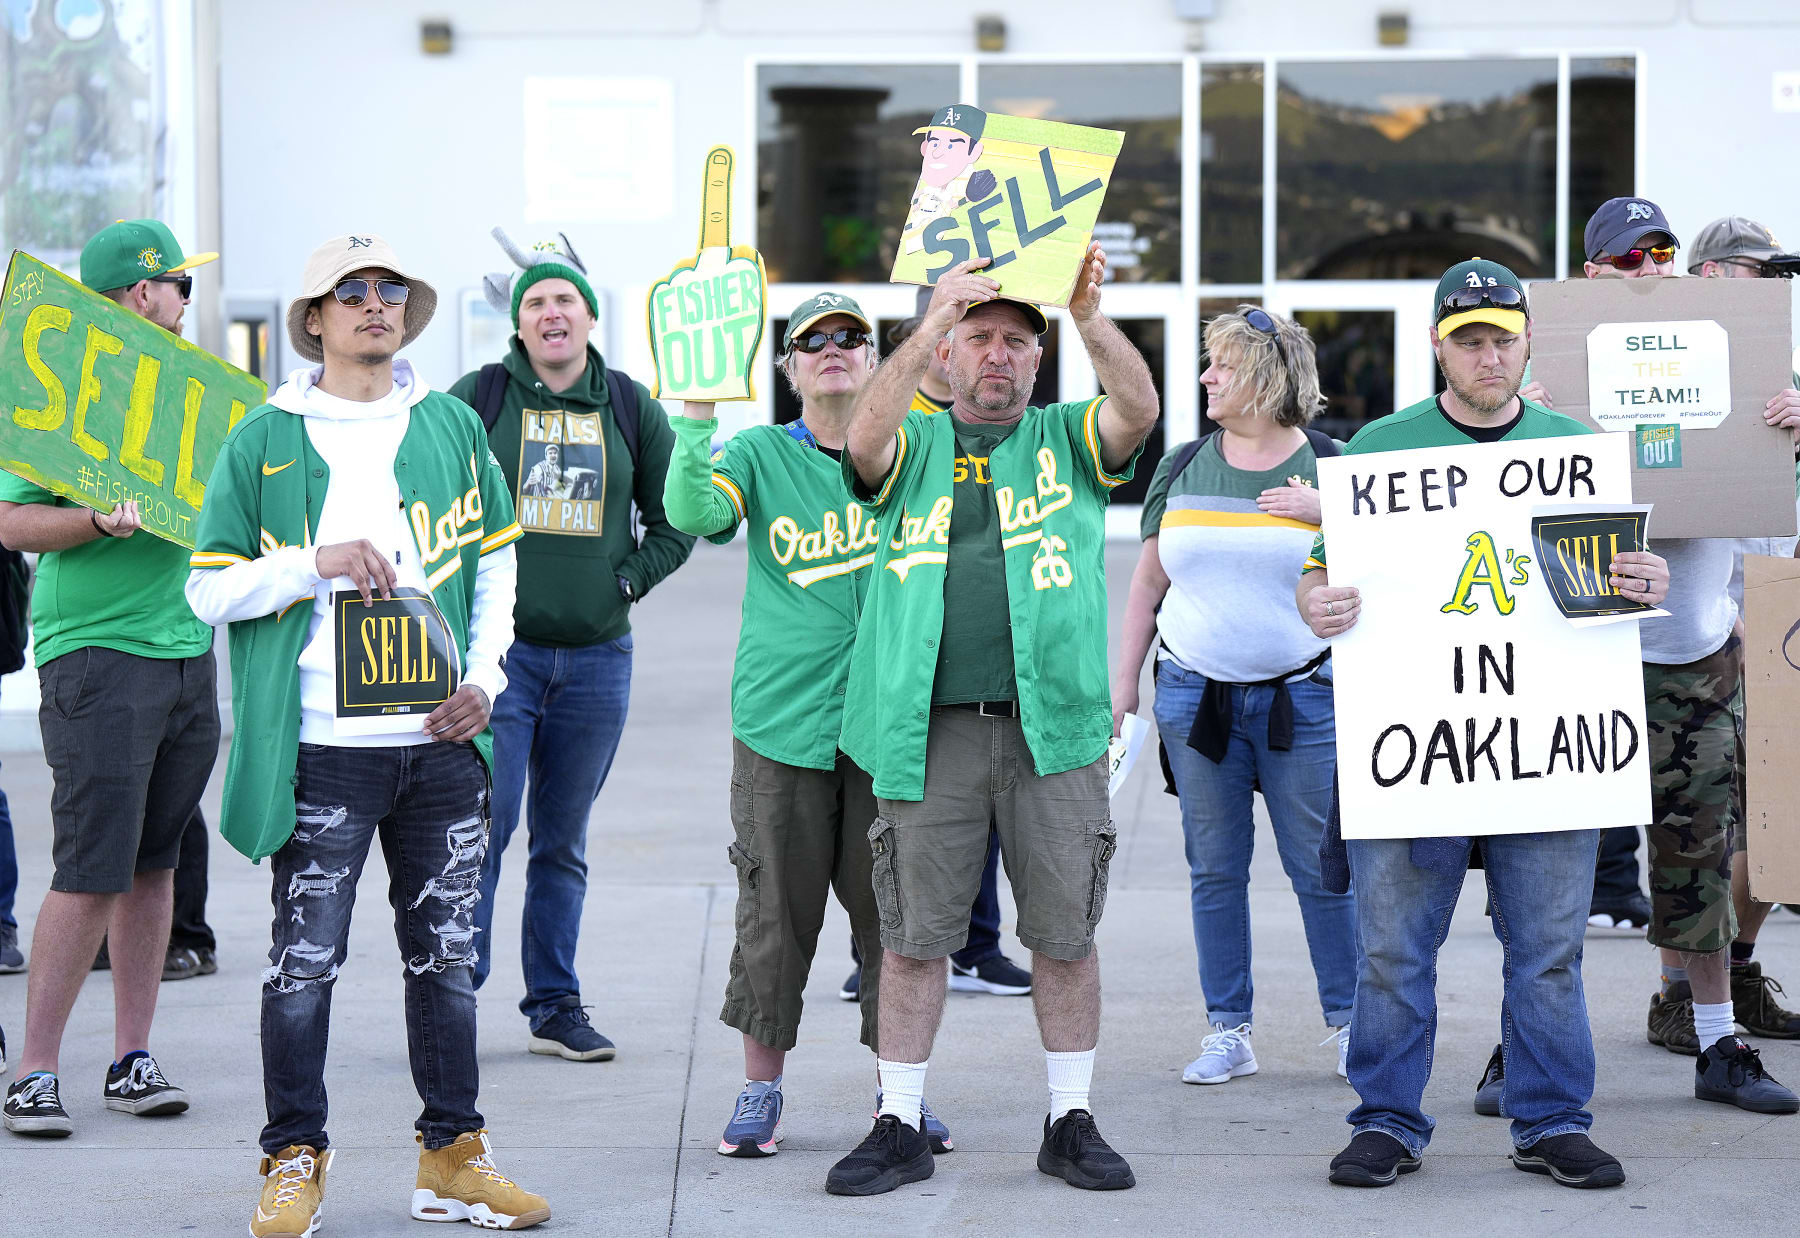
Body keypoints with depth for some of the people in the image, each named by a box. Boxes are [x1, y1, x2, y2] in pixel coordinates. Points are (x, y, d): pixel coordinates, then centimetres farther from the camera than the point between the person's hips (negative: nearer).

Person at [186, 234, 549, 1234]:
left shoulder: (452, 427, 10)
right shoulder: (265, 442, 2)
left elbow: (497, 565, 17)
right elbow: (211, 588, 0)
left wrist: (484, 677, 4)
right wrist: (315, 563, -14)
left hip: (443, 742, 3)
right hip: (322, 749, -3)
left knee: (447, 953, 9)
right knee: (306, 961, -1)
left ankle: (454, 1156, 18)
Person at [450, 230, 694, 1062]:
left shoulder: (631, 408, 8)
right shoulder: (477, 397, -1)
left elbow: (676, 516, 15)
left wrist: (631, 579, 1)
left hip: (597, 657, 3)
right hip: (498, 646, -3)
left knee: (564, 840, 10)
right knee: (482, 828, -8)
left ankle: (554, 1007, 17)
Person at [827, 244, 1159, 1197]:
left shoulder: (1068, 440, 12)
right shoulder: (915, 444, 12)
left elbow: (1140, 409, -8)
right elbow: (864, 436, -12)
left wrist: (1090, 317, -25)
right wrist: (933, 323, -23)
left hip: (1052, 725, 0)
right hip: (929, 728, 0)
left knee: (1064, 932, 5)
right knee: (911, 935, 3)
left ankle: (1070, 1122, 15)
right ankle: (899, 1129, 11)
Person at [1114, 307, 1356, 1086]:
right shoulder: (1183, 468, 9)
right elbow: (1149, 582, 13)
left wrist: (1326, 517, -15)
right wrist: (1122, 685, 9)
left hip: (1302, 694, -3)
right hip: (1195, 693, 3)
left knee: (1322, 868, -2)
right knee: (1215, 869, 5)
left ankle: (1347, 1023, 10)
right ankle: (1228, 1032, 11)